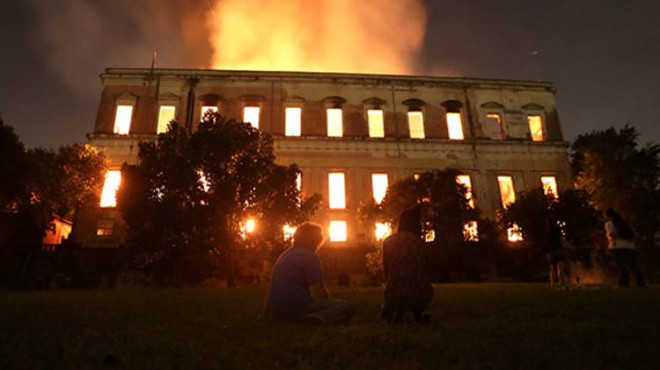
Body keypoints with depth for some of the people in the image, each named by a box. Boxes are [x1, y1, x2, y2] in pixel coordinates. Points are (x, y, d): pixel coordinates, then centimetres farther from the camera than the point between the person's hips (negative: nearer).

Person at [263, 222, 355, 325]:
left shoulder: (284, 255, 19)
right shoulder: (310, 256, -7)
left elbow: (275, 288, 26)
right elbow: (321, 292, -9)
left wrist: (266, 312, 36)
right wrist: (330, 303, 12)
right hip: (296, 308, -9)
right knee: (347, 307, -12)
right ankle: (315, 319, -31)